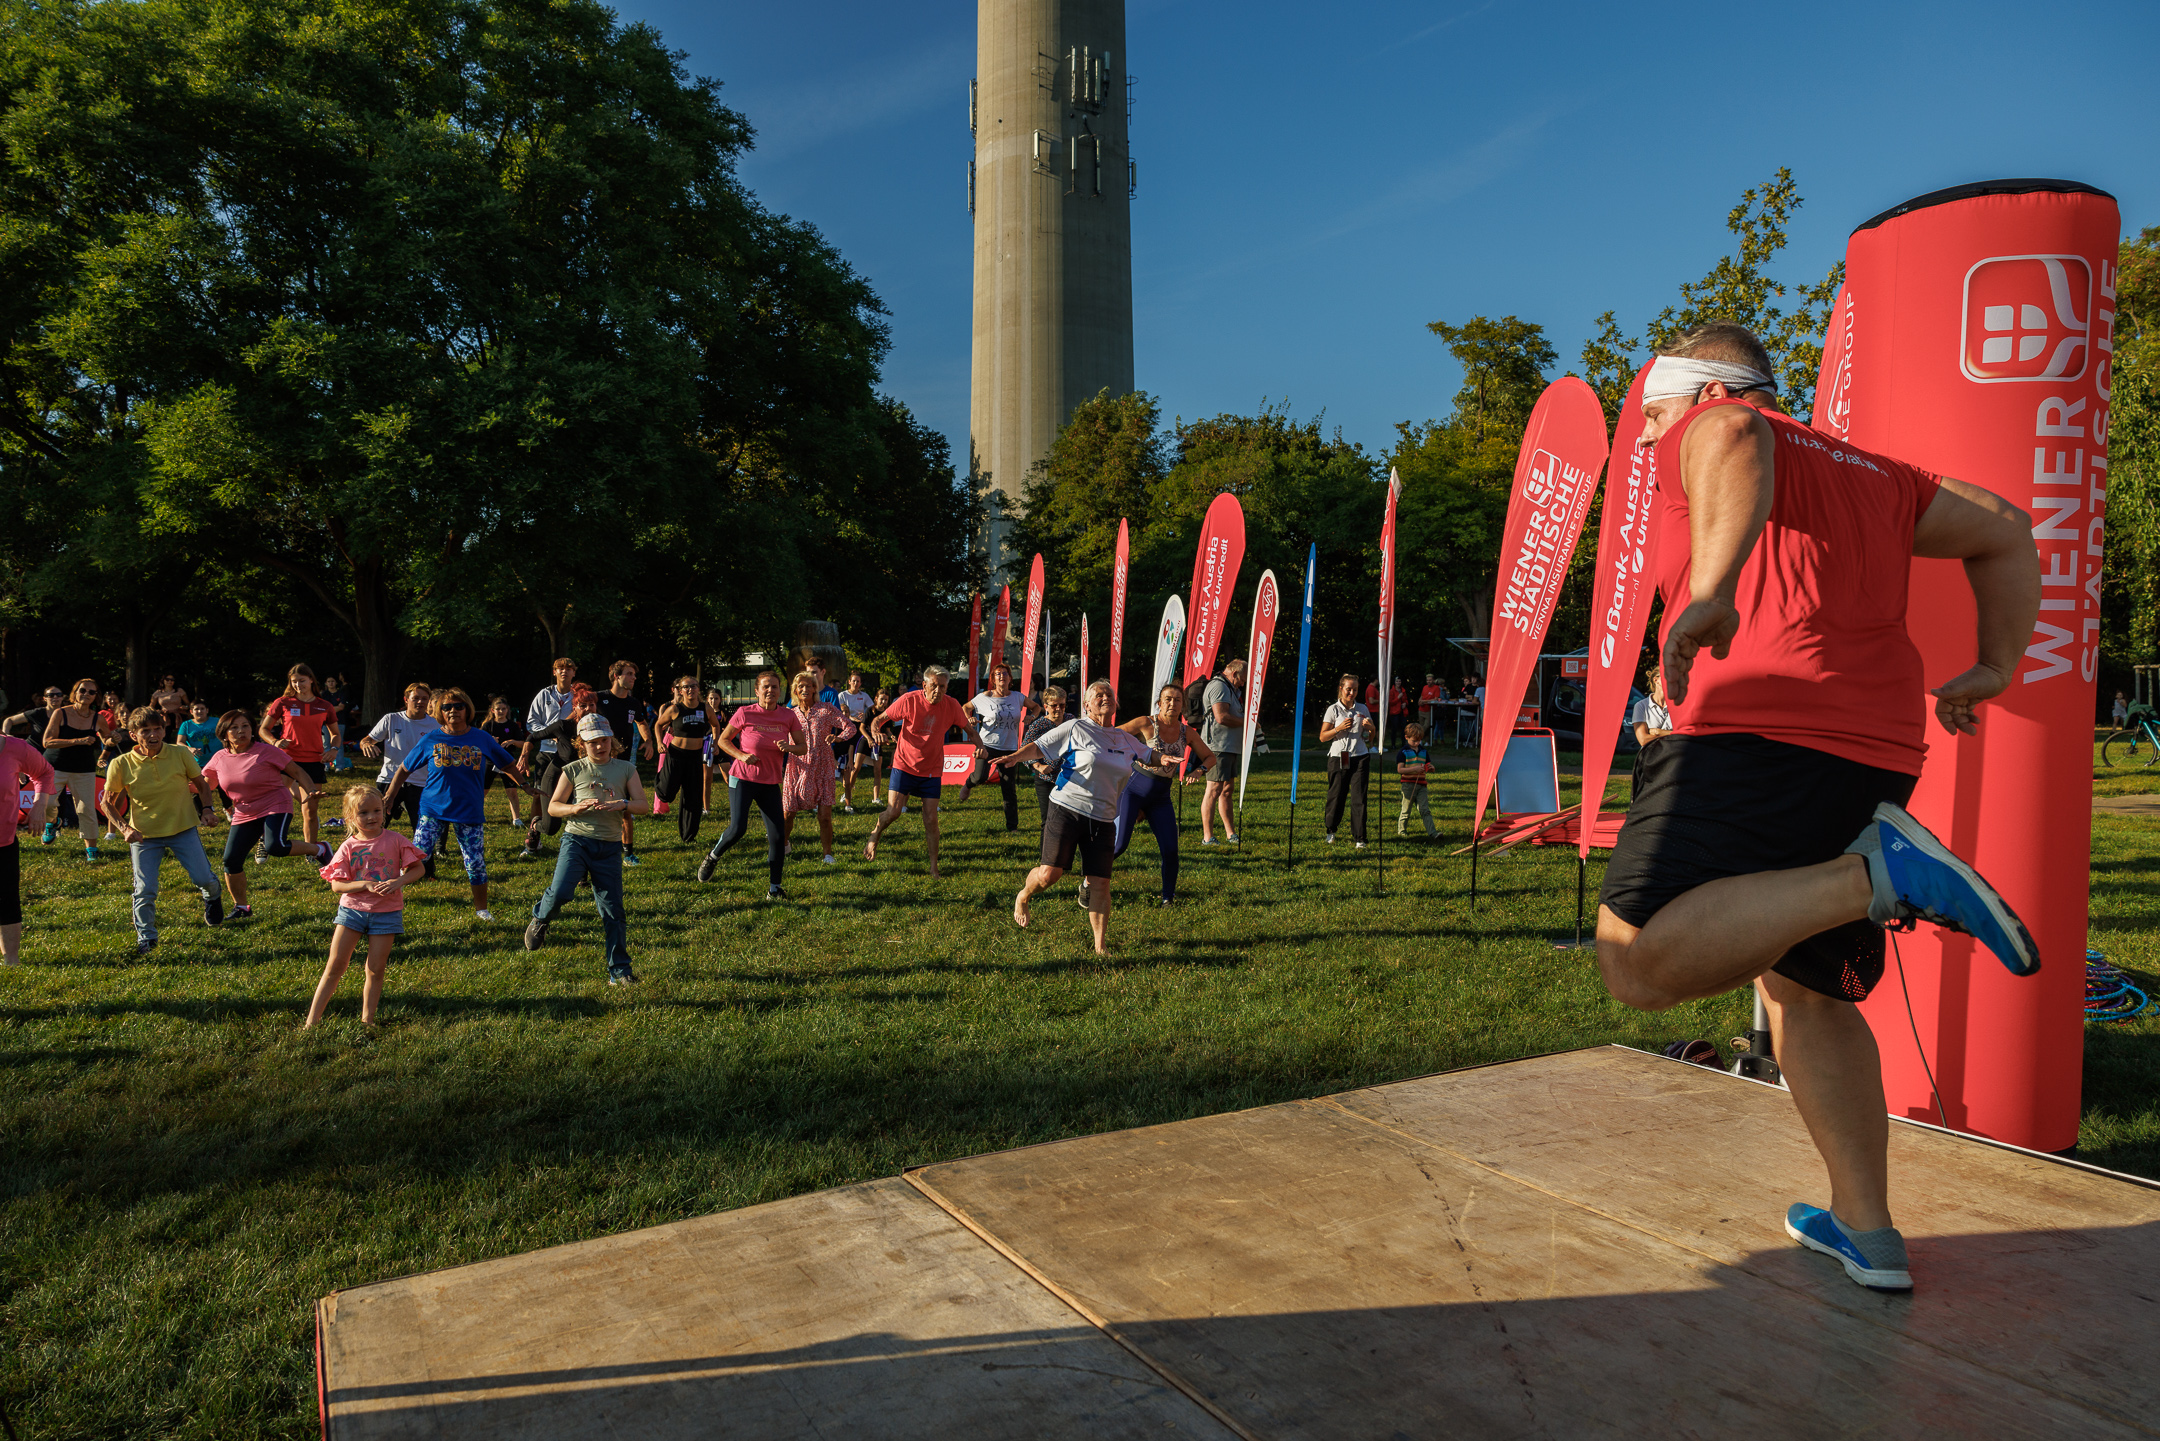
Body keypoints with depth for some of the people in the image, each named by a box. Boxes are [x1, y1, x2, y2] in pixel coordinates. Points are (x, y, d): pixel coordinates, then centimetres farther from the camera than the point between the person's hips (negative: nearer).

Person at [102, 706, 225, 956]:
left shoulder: (180, 754, -8)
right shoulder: (121, 764, -10)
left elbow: (201, 785, 9)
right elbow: (107, 803, 2)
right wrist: (124, 828, -12)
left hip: (183, 829, 1)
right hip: (144, 835, 0)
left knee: (203, 879, -6)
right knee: (144, 891, -6)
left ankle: (212, 897, 32)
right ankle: (146, 939, 16)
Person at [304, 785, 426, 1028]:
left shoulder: (394, 840, -4)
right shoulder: (348, 847, -3)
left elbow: (417, 868, 0)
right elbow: (336, 885, -6)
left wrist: (398, 882, -18)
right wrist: (366, 885, -20)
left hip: (386, 912, 0)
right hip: (352, 909, 0)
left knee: (376, 969, 3)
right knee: (335, 965, 0)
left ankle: (367, 1020, 14)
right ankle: (311, 1021, 6)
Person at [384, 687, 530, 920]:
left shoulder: (482, 739, 0)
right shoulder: (430, 740, -1)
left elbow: (508, 763, 8)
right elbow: (404, 769, 8)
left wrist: (523, 781, -7)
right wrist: (389, 797, 4)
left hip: (470, 812, 1)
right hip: (434, 809, 0)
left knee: (476, 863, 1)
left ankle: (481, 908, 18)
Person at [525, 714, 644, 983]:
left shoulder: (626, 769, 8)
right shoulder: (573, 770, 5)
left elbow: (642, 803, 4)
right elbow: (553, 806, 7)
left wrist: (622, 804, -17)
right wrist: (576, 808, -13)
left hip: (609, 847, 1)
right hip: (576, 840, -1)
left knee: (613, 908, 0)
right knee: (560, 892, -20)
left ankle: (619, 970, 9)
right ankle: (540, 920, 16)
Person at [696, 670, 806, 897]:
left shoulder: (788, 716, -2)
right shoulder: (745, 713, -8)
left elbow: (802, 747, 4)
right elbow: (722, 740, 1)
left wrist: (788, 747, -18)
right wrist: (741, 756, -16)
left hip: (770, 783, 3)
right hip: (742, 778, -3)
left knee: (778, 836, -3)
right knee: (738, 829, -17)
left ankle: (774, 889, 10)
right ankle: (712, 858, 15)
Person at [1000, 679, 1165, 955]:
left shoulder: (1125, 740, 16)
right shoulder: (1076, 729, 1)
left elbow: (1149, 755, 31)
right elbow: (1039, 746, 2)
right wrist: (1016, 756, -17)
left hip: (1102, 820, 4)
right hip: (1066, 810, -4)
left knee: (1100, 883, -3)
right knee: (1050, 873, -10)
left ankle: (1101, 946, 8)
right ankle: (1022, 899, 24)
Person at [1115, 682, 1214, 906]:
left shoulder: (1187, 733, 2)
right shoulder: (1146, 724, -10)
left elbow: (1210, 757, 13)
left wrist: (1198, 771, -7)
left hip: (1161, 797, 4)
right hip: (1134, 790, -4)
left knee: (1170, 850, -5)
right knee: (1118, 844, -12)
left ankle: (1168, 896, 18)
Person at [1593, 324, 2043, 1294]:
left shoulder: (1703, 435, 9)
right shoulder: (1869, 474, 30)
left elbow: (1737, 438, -16)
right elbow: (2005, 532, 34)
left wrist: (1710, 587, -28)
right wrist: (1994, 668, 33)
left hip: (1759, 727, -8)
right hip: (1878, 750, 9)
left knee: (1638, 958, -20)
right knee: (1807, 992, 21)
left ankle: (1877, 875, -24)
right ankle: (1867, 1232, 25)